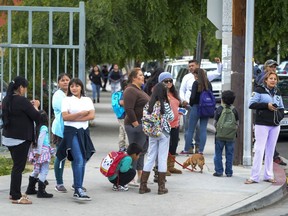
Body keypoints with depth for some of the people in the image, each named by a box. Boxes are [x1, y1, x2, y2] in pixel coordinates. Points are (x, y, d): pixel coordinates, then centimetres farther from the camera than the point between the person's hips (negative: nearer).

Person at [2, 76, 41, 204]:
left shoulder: (6, 100, 8)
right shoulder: (22, 101, -18)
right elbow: (36, 117, -13)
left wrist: (30, 105, 11)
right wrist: (35, 106, 4)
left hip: (9, 137, 9)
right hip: (20, 138, -9)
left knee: (16, 166, 18)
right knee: (19, 167, -4)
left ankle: (13, 193, 24)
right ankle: (16, 197, -1)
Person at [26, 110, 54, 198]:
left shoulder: (36, 127, 10)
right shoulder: (44, 128, -12)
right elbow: (40, 140, -19)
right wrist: (39, 152, -19)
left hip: (36, 150, 9)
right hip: (43, 151, -9)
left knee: (36, 170, 20)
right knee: (44, 171, -6)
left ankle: (30, 189, 27)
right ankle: (41, 191, -10)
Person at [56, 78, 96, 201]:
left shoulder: (87, 100, 13)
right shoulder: (67, 100, 3)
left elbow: (92, 116, -1)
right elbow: (65, 117, -9)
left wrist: (74, 118, -9)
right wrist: (81, 114, -11)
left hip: (84, 131, 5)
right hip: (72, 132, -5)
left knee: (82, 161, 4)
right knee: (79, 160, -16)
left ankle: (77, 189, 10)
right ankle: (78, 190, -19)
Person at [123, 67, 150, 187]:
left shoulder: (139, 90, 18)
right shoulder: (130, 91, -15)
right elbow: (128, 109, -23)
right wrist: (136, 124, -22)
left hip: (144, 126, 10)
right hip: (135, 125, -10)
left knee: (142, 151, 14)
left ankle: (140, 176, 21)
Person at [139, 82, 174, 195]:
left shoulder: (149, 104, -2)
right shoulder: (165, 105, -12)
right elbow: (171, 117, -2)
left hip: (152, 134, 4)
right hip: (164, 133, -4)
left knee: (150, 158, 10)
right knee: (162, 159, 4)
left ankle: (143, 186, 9)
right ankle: (161, 187, 6)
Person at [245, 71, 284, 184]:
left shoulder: (277, 93, 14)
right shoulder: (259, 90, -3)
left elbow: (281, 107, 22)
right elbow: (251, 104, -10)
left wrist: (280, 115, 1)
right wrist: (266, 105, -17)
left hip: (275, 125, 6)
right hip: (262, 124, -6)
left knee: (270, 151, 10)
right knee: (259, 150, -8)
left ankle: (268, 175, 17)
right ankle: (254, 177, -7)